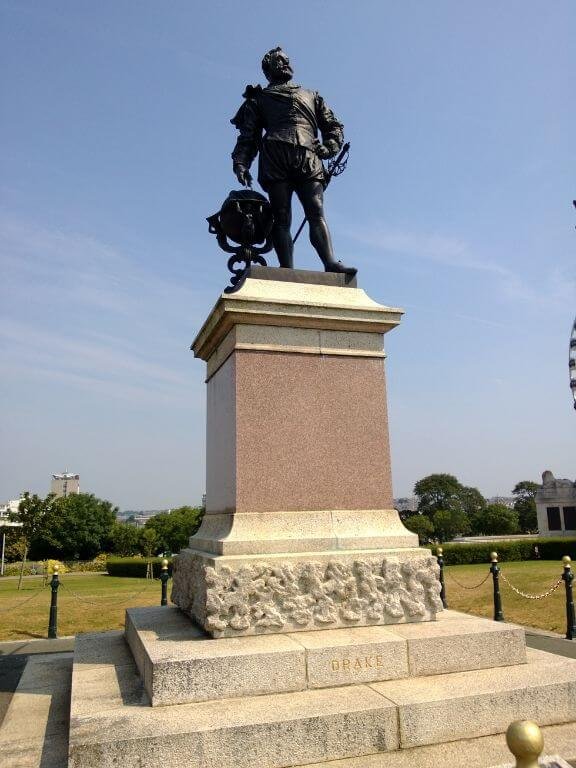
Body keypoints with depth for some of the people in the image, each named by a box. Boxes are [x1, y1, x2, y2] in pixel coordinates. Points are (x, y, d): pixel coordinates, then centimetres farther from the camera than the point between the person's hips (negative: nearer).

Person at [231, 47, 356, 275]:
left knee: (317, 214, -16)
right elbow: (248, 135, 17)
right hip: (275, 160, -1)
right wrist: (240, 163, 0)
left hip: (309, 161, 1)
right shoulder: (259, 98, 27)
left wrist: (328, 147, 3)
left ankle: (331, 264, -30)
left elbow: (334, 126, 26)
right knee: (282, 218, -12)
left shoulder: (311, 96, 33)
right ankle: (288, 270, -20)